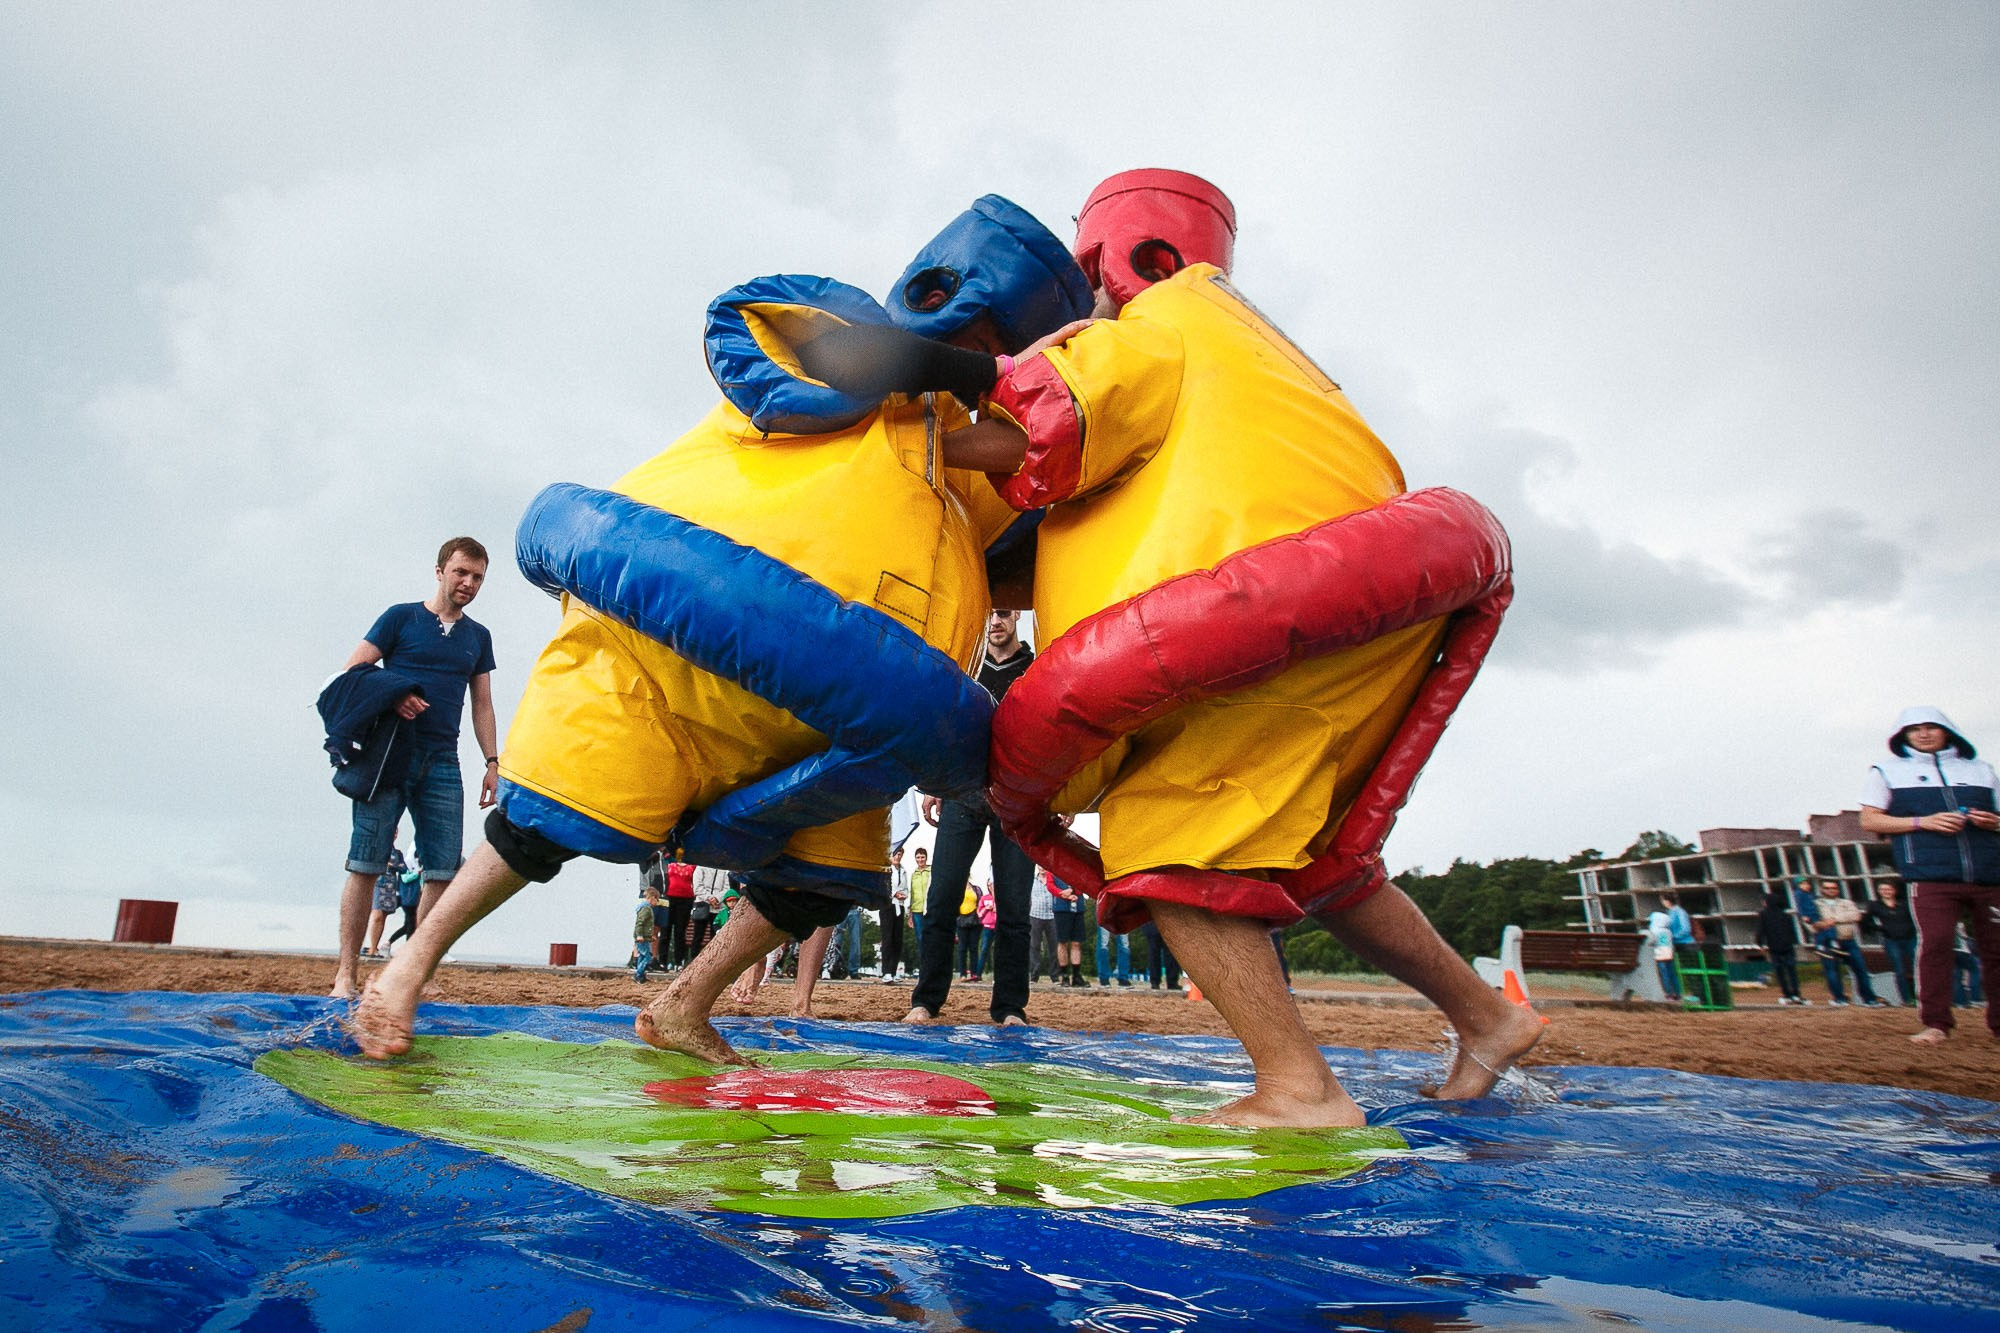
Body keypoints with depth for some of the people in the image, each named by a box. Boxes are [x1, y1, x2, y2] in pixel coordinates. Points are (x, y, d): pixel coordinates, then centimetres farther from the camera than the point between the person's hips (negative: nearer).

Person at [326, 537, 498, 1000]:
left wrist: (492, 761, 9)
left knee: (444, 871, -3)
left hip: (442, 762, 4)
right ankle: (345, 973, 0)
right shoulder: (400, 617, 7)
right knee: (366, 864, -5)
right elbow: (353, 671, 3)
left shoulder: (478, 636, 18)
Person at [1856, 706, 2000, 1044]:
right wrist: (1922, 821, -7)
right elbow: (1870, 819, 5)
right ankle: (1935, 1023, -10)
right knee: (1934, 943, -14)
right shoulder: (1887, 771, 12)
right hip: (1930, 876, -3)